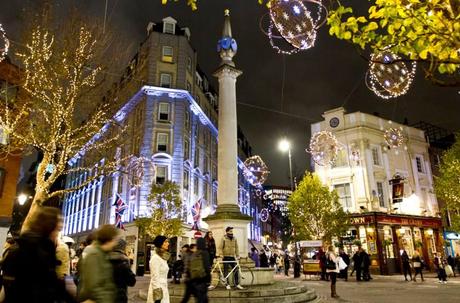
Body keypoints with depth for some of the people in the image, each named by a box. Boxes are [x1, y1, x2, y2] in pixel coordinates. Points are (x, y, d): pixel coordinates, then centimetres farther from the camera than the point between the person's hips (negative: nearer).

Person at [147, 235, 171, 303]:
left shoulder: (163, 257, 11)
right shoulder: (155, 258, -16)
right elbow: (154, 278, -19)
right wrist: (157, 296, -20)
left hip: (163, 289, 9)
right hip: (158, 290, -9)